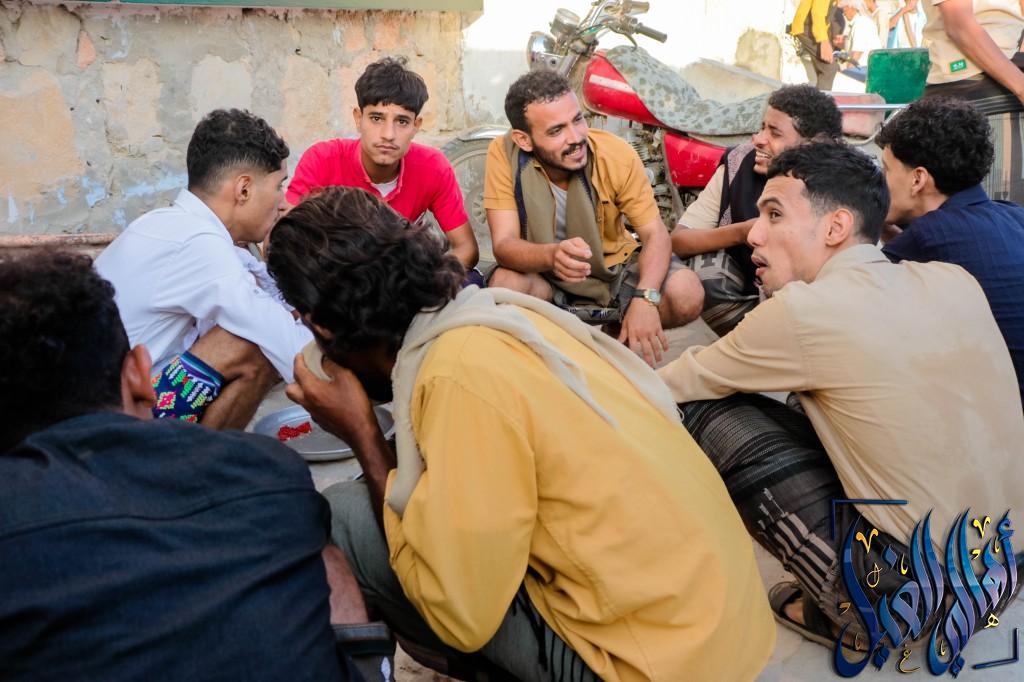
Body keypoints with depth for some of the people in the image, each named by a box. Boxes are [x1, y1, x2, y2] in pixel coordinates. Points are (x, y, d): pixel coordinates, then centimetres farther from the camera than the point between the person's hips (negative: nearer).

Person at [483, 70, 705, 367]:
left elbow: (655, 234, -17)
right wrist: (552, 255, -50)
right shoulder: (504, 154, -21)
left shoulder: (617, 153, -19)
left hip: (613, 267, 1)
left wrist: (645, 298, -37)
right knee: (504, 285, -34)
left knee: (687, 294, -25)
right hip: (542, 273, 0)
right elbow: (504, 243, -26)